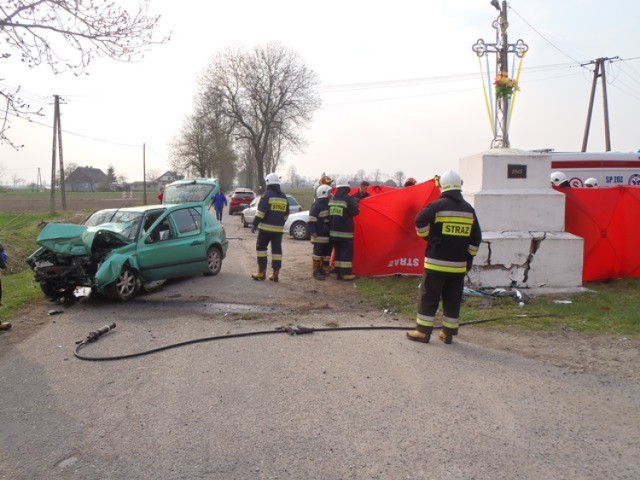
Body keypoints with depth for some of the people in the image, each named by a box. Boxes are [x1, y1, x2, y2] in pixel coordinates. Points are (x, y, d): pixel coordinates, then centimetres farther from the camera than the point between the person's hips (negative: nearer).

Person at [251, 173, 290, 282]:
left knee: (261, 247, 6)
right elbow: (286, 213, 19)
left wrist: (255, 224, -10)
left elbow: (261, 211, -13)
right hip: (278, 229, 5)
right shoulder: (284, 197, 13)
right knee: (277, 250, 7)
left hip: (266, 228, -5)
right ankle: (275, 273, 6)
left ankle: (262, 271, 3)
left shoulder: (267, 195, -8)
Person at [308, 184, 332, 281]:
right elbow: (311, 220, -16)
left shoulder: (328, 204, 15)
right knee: (317, 253, -4)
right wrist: (313, 232, -21)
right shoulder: (317, 205, -12)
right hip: (319, 235, -9)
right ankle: (316, 272, 2)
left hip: (327, 235, 9)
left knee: (326, 253, 14)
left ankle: (321, 269, 26)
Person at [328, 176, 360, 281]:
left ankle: (339, 273, 17)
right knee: (347, 253, -1)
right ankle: (347, 274, -2)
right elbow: (355, 211, -10)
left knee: (338, 252, 14)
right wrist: (354, 203, 6)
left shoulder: (332, 198, 8)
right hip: (345, 232, -7)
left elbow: (330, 213, 12)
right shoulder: (347, 199, -14)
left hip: (334, 231, 7)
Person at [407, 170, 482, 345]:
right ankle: (448, 332, 16)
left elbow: (420, 221, -17)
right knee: (453, 299, 11)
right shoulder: (469, 209, 8)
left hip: (436, 262, -4)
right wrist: (469, 259, 15)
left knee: (428, 297, 3)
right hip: (458, 264, 4)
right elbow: (476, 239, 9)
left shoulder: (438, 205, -8)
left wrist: (428, 236, 0)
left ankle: (423, 331, 5)